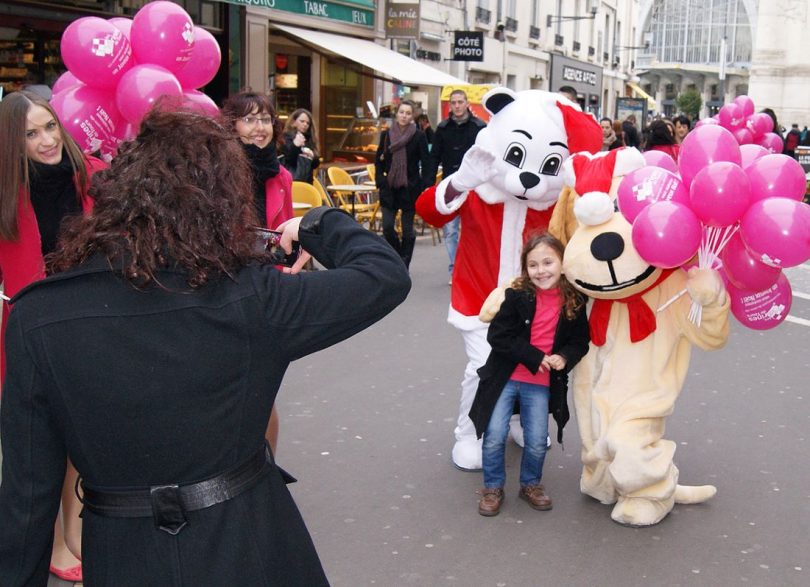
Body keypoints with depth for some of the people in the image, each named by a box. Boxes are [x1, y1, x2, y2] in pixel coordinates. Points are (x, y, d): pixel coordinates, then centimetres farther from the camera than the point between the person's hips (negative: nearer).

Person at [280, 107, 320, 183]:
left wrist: (312, 157, -8)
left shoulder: (309, 140, 14)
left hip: (307, 182, 6)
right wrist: (295, 146, -27)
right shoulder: (286, 138, -1)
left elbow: (315, 164, 15)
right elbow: (283, 163, -13)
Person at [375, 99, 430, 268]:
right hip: (389, 188, 3)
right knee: (387, 227, 0)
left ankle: (404, 266, 12)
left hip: (410, 188, -3)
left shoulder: (419, 136, -4)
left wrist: (423, 188, -9)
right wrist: (380, 181, 1)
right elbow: (378, 160, 12)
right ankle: (400, 258, 23)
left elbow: (425, 164, -3)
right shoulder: (386, 134, 5)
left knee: (407, 229, 4)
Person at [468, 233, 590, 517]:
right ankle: (493, 487, 21)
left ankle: (531, 484, 34)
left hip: (542, 385, 2)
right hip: (504, 378, -2)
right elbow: (497, 336, -14)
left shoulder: (574, 302, -4)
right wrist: (535, 356, -18)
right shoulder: (517, 296, -12)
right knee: (494, 436, 0)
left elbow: (580, 341, 4)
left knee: (537, 442, 8)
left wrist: (565, 357, -18)